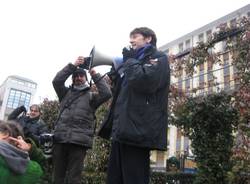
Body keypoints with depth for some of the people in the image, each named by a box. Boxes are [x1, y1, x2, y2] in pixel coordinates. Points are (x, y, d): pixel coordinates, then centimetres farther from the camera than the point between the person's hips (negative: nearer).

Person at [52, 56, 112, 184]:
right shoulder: (66, 92, 20)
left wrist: (95, 75, 1)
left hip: (79, 141, -2)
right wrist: (73, 66, 1)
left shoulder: (91, 96, 14)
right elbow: (56, 81, 4)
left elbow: (106, 94, -3)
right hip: (60, 138, 3)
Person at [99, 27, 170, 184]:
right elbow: (120, 91, 30)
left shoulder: (159, 58, 3)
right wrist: (116, 69, 16)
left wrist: (130, 60, -2)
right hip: (122, 131, 9)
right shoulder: (136, 60, 28)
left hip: (137, 130, -9)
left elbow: (144, 81, -19)